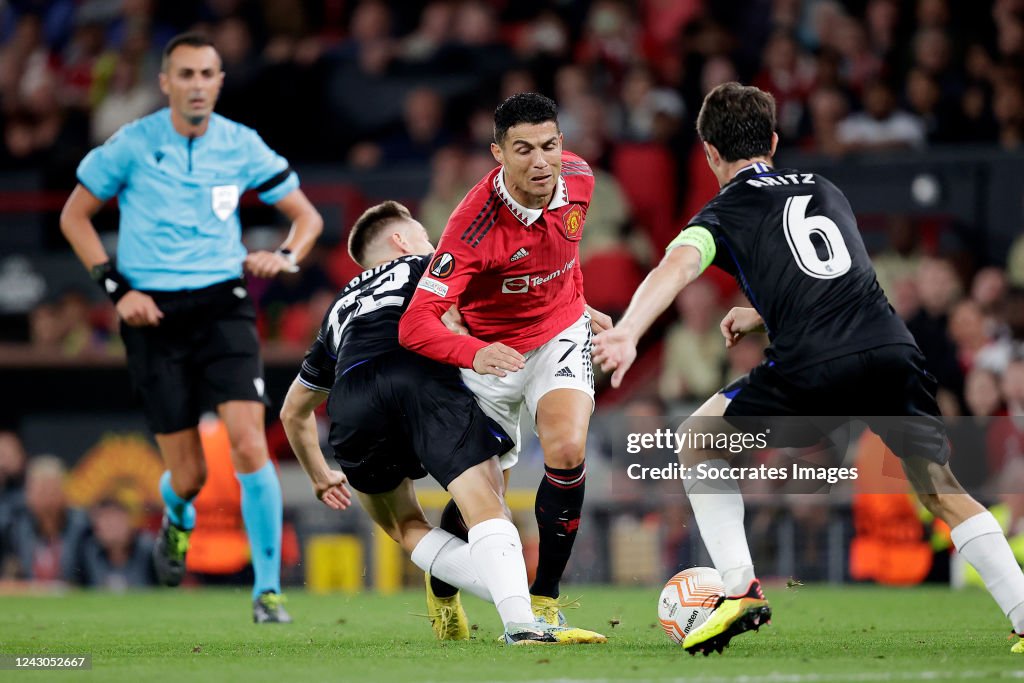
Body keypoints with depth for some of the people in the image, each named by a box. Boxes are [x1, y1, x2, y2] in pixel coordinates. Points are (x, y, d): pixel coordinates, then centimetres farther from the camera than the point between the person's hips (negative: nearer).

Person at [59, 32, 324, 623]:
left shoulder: (242, 146, 2)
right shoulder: (132, 145, -3)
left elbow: (306, 214, 12)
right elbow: (75, 215, 7)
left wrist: (287, 257, -9)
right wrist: (117, 287, -3)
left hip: (223, 304, 1)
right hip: (155, 312, -1)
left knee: (250, 445, -18)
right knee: (190, 474, 0)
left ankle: (268, 589, -9)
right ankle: (178, 520, 39)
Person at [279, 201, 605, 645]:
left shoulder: (340, 311, 43)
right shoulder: (424, 267, 33)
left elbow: (293, 412, 51)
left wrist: (319, 476, 65)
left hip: (349, 406, 4)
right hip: (423, 379, -3)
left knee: (407, 528, 20)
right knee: (487, 510, -14)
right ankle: (521, 623, -39)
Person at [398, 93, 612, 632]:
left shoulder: (578, 179, -14)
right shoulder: (474, 223, -32)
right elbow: (415, 324, -36)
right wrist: (475, 353, -52)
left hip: (560, 334, 3)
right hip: (490, 352, -3)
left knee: (567, 452, -23)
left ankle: (544, 601, -8)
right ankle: (443, 590, 38)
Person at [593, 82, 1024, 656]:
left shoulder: (725, 212, 14)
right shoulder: (827, 190, 29)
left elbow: (678, 266, -8)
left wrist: (627, 333, -23)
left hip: (813, 371, -4)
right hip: (893, 346, 4)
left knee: (697, 443, 18)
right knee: (943, 490, 16)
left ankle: (740, 588, 6)